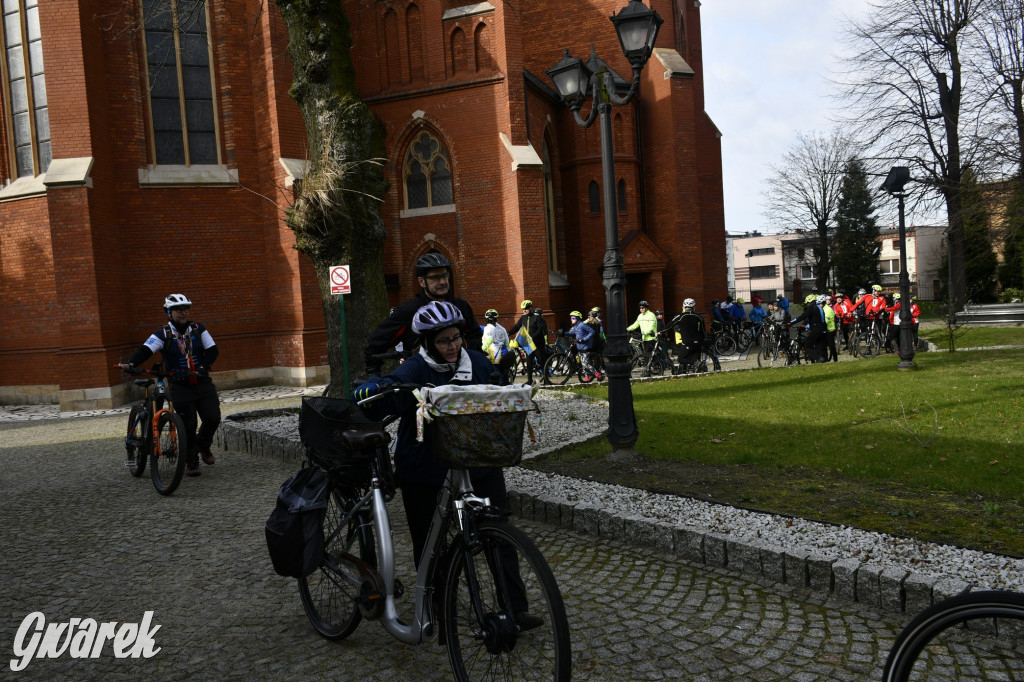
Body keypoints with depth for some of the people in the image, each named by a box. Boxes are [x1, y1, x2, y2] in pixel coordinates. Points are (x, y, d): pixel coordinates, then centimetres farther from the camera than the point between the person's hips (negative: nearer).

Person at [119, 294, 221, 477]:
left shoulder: (198, 329, 2)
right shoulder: (162, 334, -6)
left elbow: (213, 350, 0)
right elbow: (146, 350, -19)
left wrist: (204, 366, -17)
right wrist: (130, 363, -38)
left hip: (203, 384, 2)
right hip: (180, 387, -2)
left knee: (213, 418, -5)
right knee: (188, 426, 0)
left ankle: (203, 446, 25)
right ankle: (191, 462, 17)